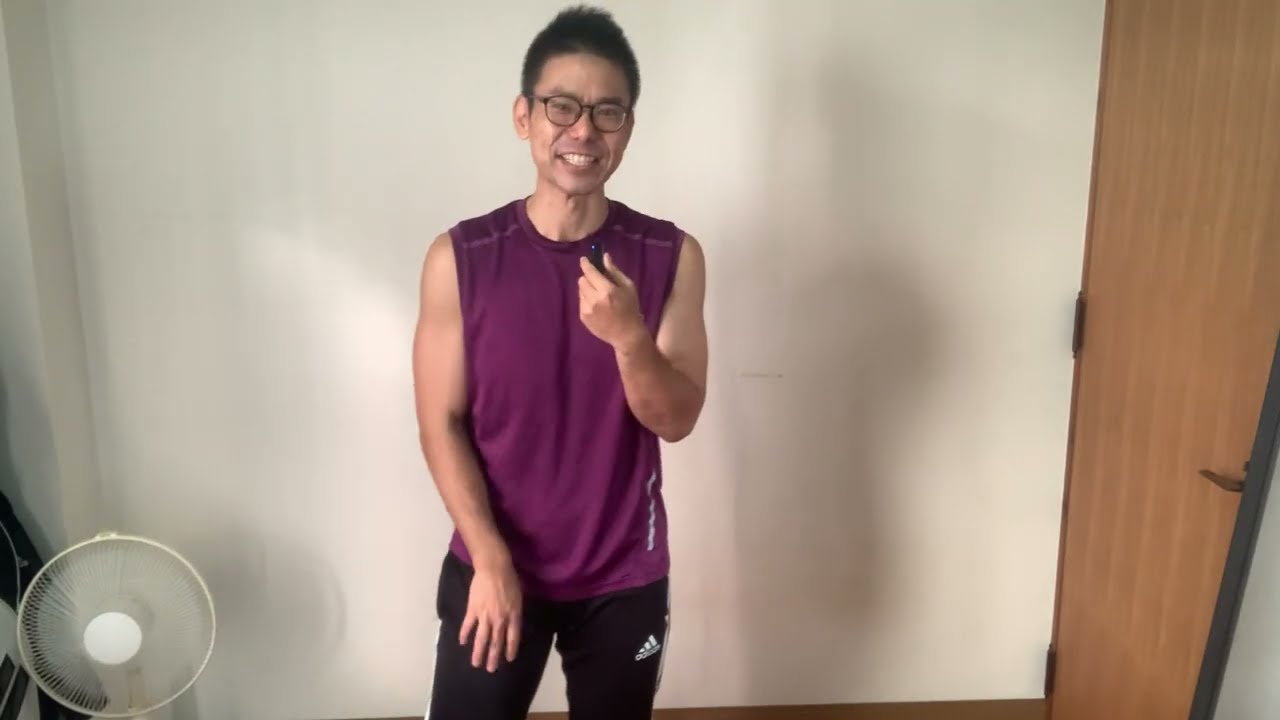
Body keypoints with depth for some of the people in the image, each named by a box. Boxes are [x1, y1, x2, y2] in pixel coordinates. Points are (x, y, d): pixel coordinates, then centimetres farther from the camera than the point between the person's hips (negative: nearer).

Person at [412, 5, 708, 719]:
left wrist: (628, 337, -27)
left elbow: (678, 419, -8)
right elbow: (442, 425, -7)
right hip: (493, 565, -1)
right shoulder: (459, 258, -9)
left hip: (625, 577, 1)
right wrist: (490, 558, -15)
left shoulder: (672, 255, -7)